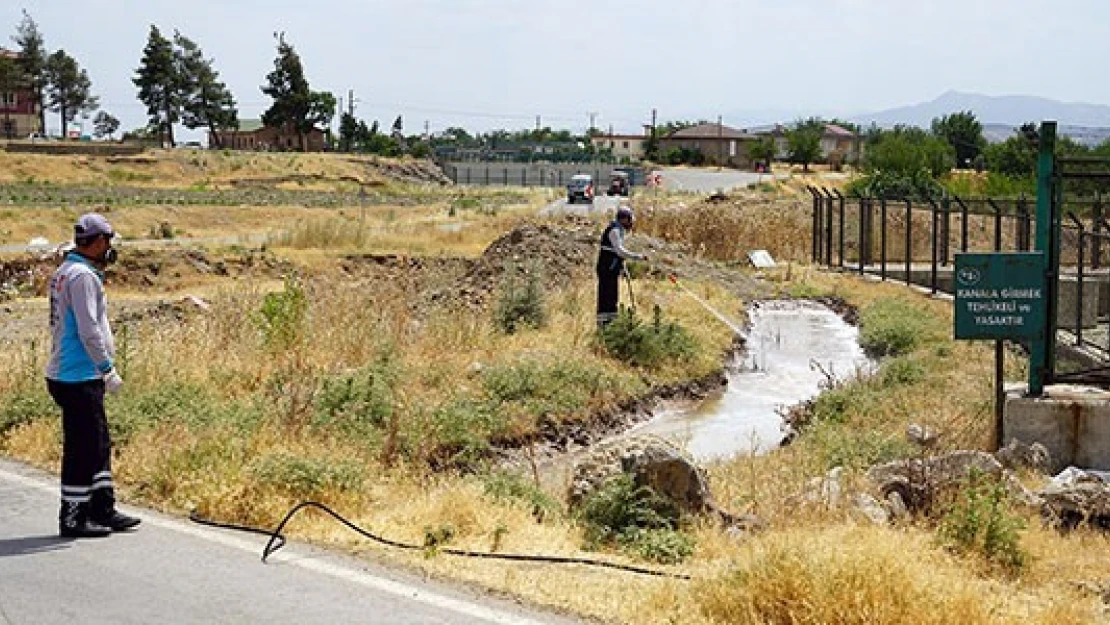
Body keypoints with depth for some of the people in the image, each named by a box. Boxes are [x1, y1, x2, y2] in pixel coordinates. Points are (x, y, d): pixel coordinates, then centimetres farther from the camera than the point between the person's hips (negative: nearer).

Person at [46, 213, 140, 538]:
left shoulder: (65, 272, 14)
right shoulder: (82, 276, -17)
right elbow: (88, 331, -20)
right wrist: (108, 369, -15)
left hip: (66, 372, 10)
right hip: (78, 378, -10)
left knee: (99, 443, 16)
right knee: (82, 448, -3)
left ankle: (103, 509, 23)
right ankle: (73, 518, 4)